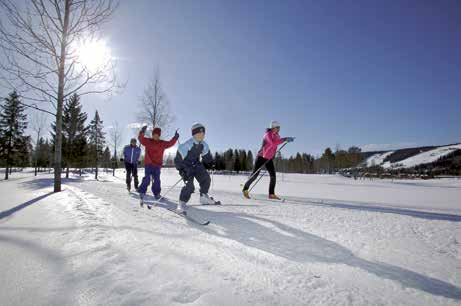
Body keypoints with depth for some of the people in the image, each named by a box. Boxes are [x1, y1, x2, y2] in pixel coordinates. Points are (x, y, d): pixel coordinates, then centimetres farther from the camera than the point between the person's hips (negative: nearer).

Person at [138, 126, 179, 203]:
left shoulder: (162, 143, 10)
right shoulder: (147, 141, 3)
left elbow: (170, 143, 8)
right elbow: (140, 138, -8)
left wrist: (175, 138, -5)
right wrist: (142, 132, -26)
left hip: (157, 165, 3)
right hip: (148, 164, -3)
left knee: (157, 180, 6)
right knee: (147, 178, -10)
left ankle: (157, 194, 20)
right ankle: (142, 192, 7)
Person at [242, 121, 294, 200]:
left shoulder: (276, 135, 4)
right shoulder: (268, 134, -21)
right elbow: (273, 143, -41)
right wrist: (284, 139, -40)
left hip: (269, 159, 7)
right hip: (261, 157, -7)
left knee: (273, 176, -4)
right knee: (255, 175, -3)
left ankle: (271, 194, 4)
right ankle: (245, 189, 17)